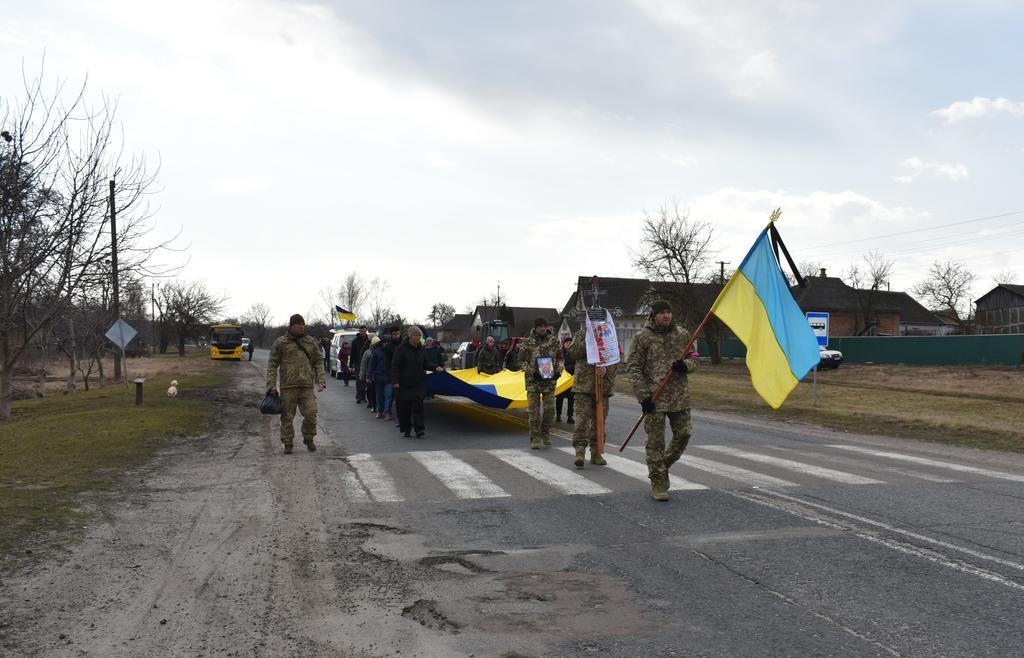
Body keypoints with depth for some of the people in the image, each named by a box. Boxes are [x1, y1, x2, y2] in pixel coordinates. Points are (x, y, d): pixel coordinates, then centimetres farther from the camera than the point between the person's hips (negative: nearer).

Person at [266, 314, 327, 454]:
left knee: (311, 413, -4)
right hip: (288, 386, -2)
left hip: (307, 385, 2)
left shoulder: (311, 341, 11)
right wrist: (271, 385, -4)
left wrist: (320, 380, 2)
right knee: (287, 416, 3)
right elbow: (272, 365, 3)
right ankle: (288, 443, 16)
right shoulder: (280, 342, 3)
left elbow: (318, 363, 14)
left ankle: (308, 439, 17)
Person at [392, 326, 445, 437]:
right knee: (404, 407, 2)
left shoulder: (420, 349, 11)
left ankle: (419, 429, -12)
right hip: (404, 383, -3)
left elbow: (425, 364, 20)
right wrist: (395, 381, -17)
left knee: (418, 405, -8)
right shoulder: (401, 349, -6)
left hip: (419, 383, 3)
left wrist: (435, 368, 2)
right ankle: (405, 430, 15)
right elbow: (395, 366, -8)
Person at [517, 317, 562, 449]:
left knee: (549, 409, 3)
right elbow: (522, 361, -2)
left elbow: (559, 358, 13)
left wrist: (558, 371, -4)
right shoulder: (528, 342, -3)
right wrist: (533, 372, -15)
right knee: (534, 411, -1)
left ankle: (546, 433, 24)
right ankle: (535, 439, 7)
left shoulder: (554, 341, 5)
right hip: (533, 381, -2)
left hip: (550, 381, 2)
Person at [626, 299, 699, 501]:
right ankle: (658, 483, 9)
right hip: (654, 397, -4)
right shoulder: (643, 337, -3)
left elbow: (694, 358, 18)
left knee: (684, 434, 7)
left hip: (680, 396, 4)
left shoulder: (682, 334, 9)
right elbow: (633, 368, -4)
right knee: (655, 441, -1)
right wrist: (643, 395, -12)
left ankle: (662, 465, 32)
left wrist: (685, 365, -7)